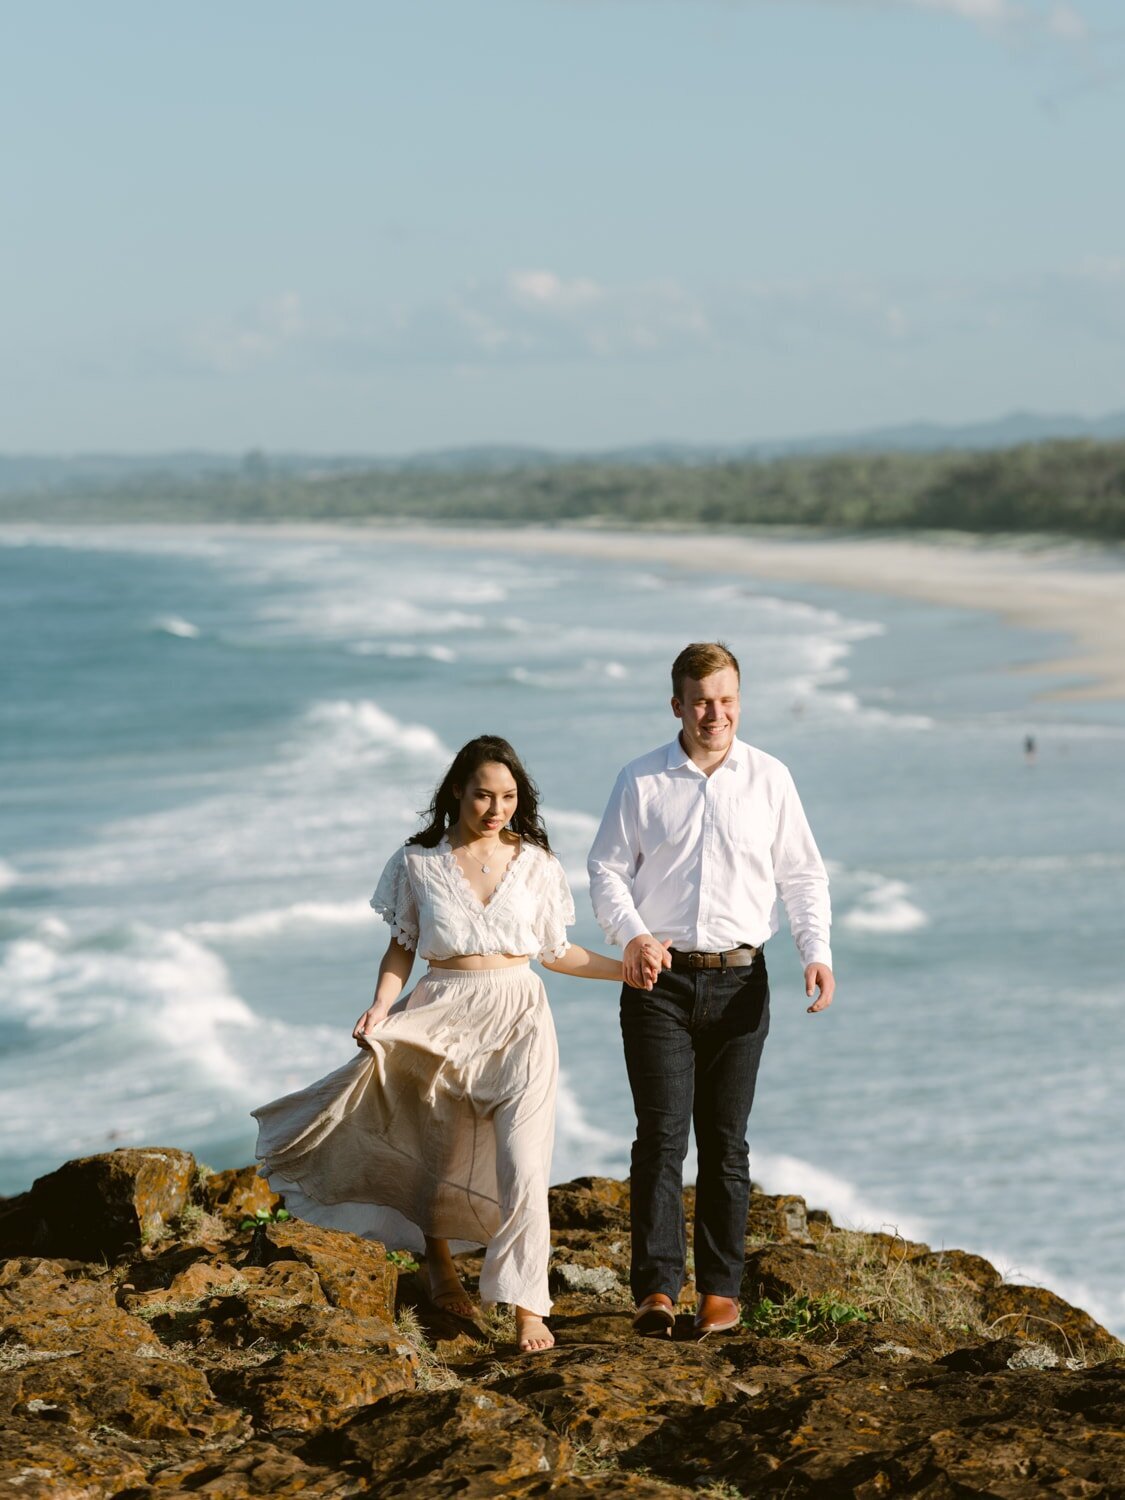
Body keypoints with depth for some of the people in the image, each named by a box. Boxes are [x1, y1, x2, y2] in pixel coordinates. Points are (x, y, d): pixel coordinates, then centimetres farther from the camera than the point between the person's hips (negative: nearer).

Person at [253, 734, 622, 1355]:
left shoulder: (535, 864, 2)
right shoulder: (418, 863, -1)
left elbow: (556, 951, 9)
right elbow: (402, 947, 5)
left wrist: (629, 968, 1)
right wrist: (382, 1006, -11)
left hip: (519, 1022, 0)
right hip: (444, 1020, 0)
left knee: (522, 1166, -12)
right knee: (440, 1153, 11)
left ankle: (527, 1305, -8)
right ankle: (437, 1259, 40)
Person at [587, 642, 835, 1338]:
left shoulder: (770, 779, 6)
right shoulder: (641, 781, 3)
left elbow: (804, 874, 8)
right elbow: (608, 869, 4)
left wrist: (817, 951, -7)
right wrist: (633, 935, -15)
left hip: (739, 980, 1)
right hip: (660, 979, -1)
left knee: (725, 1142, 6)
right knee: (661, 1134, -8)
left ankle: (721, 1288, 12)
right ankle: (657, 1288, -9)